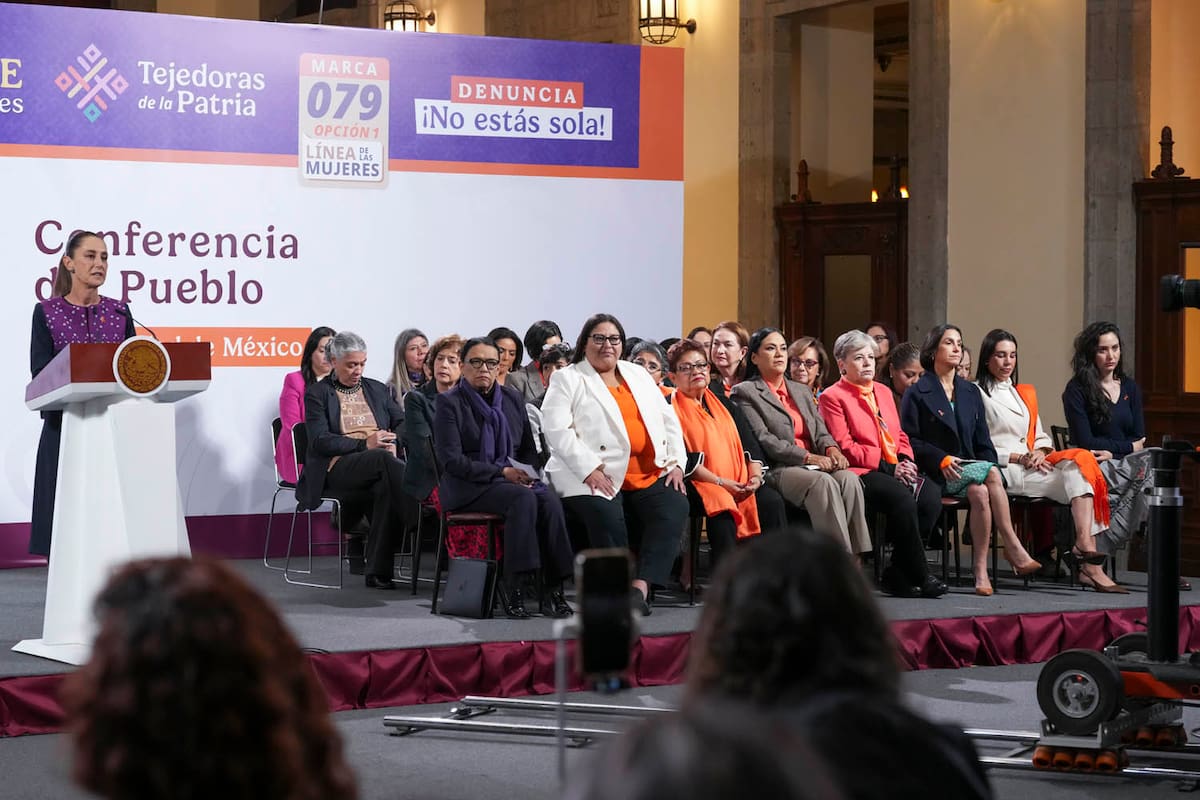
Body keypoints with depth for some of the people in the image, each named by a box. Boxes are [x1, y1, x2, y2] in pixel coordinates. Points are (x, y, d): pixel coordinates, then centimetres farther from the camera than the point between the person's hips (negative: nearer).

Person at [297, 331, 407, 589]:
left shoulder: (377, 390, 23)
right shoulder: (317, 394, 7)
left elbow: (402, 422, 16)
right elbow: (319, 441, -6)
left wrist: (394, 442, -9)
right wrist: (364, 444, -15)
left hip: (379, 462, 4)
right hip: (337, 467, -4)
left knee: (385, 488, -35)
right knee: (384, 460, -35)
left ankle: (378, 572, -34)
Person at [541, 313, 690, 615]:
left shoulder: (638, 375, 24)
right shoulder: (567, 380, 7)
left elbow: (668, 420, 21)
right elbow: (557, 429, -6)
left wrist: (676, 463, 5)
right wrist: (589, 470, -17)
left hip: (650, 474, 4)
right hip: (596, 477, -4)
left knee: (674, 507, -25)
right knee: (608, 517, -34)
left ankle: (641, 587, -31)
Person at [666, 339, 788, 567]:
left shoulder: (723, 403, 23)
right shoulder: (670, 409, 4)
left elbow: (750, 443, 16)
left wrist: (755, 475, -6)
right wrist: (719, 482, -16)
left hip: (740, 483, 5)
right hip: (698, 484, -5)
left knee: (772, 501, -24)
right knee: (722, 506, -37)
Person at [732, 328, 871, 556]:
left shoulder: (802, 391, 27)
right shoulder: (745, 392, 4)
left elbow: (820, 431, 18)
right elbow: (762, 439, -8)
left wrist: (831, 449, -7)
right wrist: (808, 456, -16)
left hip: (813, 466, 6)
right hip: (776, 469, -6)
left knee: (849, 479, -27)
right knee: (823, 483, -35)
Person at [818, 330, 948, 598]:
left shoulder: (884, 392, 26)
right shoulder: (832, 397, 3)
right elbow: (845, 448, -6)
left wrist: (905, 460, 0)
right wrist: (888, 467, -13)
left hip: (895, 469, 6)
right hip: (861, 473, -6)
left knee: (931, 495, -24)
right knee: (903, 498, -34)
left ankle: (898, 574, -17)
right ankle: (920, 577, -24)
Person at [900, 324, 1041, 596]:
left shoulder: (971, 392, 22)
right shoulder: (917, 393, 5)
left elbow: (983, 441, 18)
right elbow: (909, 441, -2)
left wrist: (990, 466, -2)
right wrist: (942, 459, -16)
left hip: (971, 468, 4)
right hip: (936, 475, -4)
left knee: (980, 492, -33)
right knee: (990, 473, -31)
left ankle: (981, 570, -33)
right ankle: (1014, 550, -30)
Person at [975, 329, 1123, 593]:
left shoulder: (1025, 393, 29)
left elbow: (1041, 437, 26)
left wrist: (1041, 452, 2)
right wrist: (1018, 457, -11)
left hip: (1030, 467, 6)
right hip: (1001, 472, -6)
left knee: (1080, 460, -24)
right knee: (1076, 474, -25)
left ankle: (1084, 546, -38)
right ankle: (1086, 552, -36)